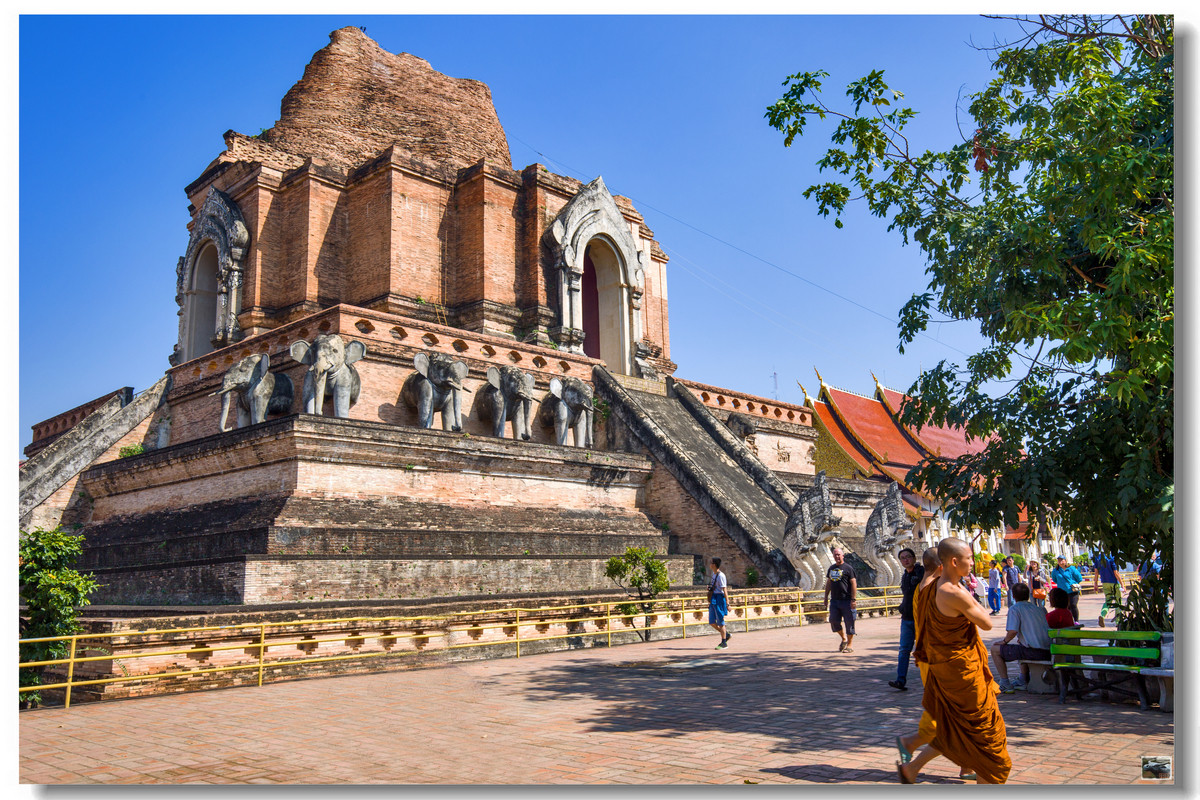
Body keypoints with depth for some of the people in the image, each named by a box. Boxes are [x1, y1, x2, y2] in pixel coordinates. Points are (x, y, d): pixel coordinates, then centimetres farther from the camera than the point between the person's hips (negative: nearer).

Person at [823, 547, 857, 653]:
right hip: (834, 600, 6)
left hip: (846, 600, -6)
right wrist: (826, 597, 17)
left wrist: (853, 599, -15)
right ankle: (844, 638, 25)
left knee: (849, 622, 0)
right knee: (833, 621, 2)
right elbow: (828, 583, 21)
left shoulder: (848, 568, -5)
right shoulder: (831, 569, 14)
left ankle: (849, 645, 11)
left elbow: (854, 584, -9)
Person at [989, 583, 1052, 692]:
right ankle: (1023, 680, 35)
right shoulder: (1039, 609, 18)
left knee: (995, 649, 5)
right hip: (1048, 652, 8)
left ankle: (1006, 684, 2)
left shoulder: (1015, 608, -3)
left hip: (1034, 652, -8)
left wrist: (1004, 641, 3)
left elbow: (1013, 631, -15)